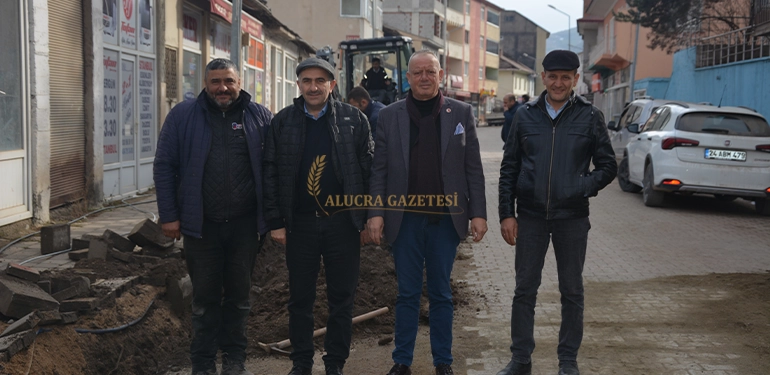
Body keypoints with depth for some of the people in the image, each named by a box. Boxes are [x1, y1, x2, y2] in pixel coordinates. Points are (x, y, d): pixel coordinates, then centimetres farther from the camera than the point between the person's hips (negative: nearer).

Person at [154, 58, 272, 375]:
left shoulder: (259, 116, 4)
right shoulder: (183, 116, 1)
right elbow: (164, 166, 1)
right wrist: (169, 216, -5)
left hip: (245, 224, 1)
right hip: (201, 224, -1)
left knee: (239, 294, 12)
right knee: (205, 297, 7)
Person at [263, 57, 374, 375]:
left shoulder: (354, 119, 0)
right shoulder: (282, 122, 3)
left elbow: (368, 170, 0)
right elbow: (271, 173, 2)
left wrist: (369, 220, -3)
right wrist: (275, 222, -2)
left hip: (343, 222, -1)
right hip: (300, 223, 1)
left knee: (342, 298, 7)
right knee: (300, 298, 10)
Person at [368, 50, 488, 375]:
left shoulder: (461, 113, 4)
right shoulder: (389, 116, 4)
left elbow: (473, 168, 2)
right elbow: (379, 169, 3)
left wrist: (478, 213, -4)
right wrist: (376, 212, -6)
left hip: (446, 218, 0)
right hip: (405, 218, 0)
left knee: (441, 293, 9)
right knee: (407, 294, 8)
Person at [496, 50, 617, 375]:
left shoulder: (590, 116, 0)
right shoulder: (525, 115, 4)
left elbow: (608, 165, 3)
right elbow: (509, 168, 6)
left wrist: (584, 188, -15)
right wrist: (506, 213, 0)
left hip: (572, 217, -1)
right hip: (530, 216, 1)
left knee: (572, 292, 9)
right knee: (524, 290, 7)